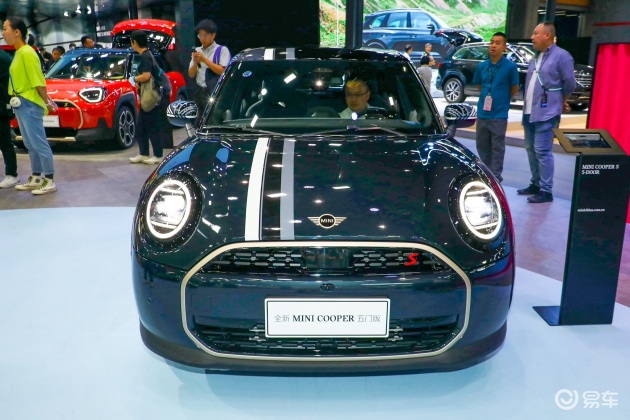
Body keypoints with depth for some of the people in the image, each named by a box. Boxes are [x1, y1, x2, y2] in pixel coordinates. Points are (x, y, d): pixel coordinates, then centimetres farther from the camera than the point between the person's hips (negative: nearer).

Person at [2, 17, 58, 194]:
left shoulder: (27, 53, -16)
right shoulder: (19, 53, 14)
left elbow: (38, 81, -19)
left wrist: (47, 102, -17)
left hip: (29, 105, -10)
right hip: (21, 104, 10)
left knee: (39, 143, -5)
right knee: (30, 145, 15)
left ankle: (50, 181, 2)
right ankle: (36, 178, 24)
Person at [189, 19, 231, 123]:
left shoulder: (222, 50, -1)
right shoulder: (197, 51, 17)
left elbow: (222, 71, -12)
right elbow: (191, 74, 13)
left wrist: (204, 60, -14)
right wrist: (195, 62, -6)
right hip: (201, 93, 6)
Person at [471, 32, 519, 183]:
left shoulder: (510, 66, -9)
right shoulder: (482, 66, 4)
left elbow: (514, 89, 1)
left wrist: (501, 101, 8)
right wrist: (486, 97, 10)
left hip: (499, 114, -5)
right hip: (482, 112, 5)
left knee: (497, 147, 3)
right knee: (482, 145, 13)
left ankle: (495, 177, 12)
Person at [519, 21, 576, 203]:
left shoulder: (561, 56, -8)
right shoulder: (536, 57, 16)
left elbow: (569, 84, -5)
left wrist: (561, 102, 7)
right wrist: (527, 106, 15)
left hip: (546, 113, -8)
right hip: (529, 112, 8)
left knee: (542, 151, -9)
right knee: (531, 149, 12)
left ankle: (546, 191, -3)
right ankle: (536, 184, 24)